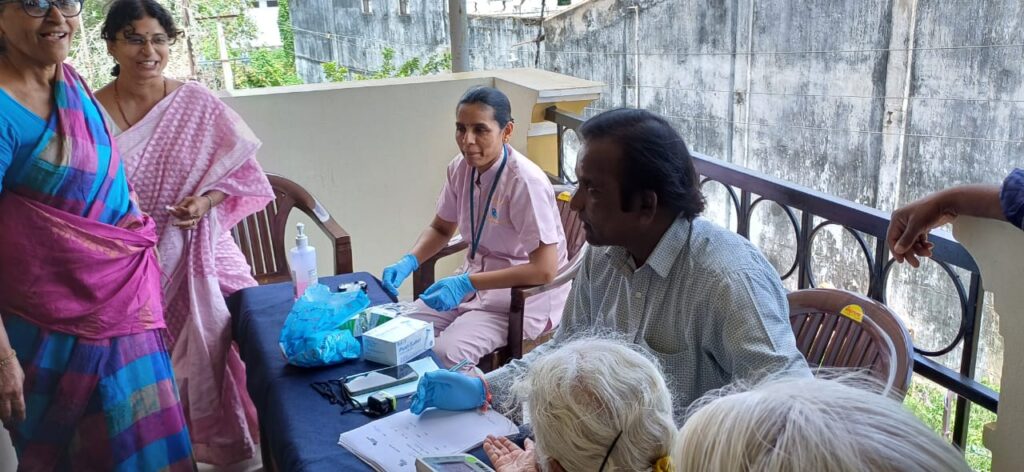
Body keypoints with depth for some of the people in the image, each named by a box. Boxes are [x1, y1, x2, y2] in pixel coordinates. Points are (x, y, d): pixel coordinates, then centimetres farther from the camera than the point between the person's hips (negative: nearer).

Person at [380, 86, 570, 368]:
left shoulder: (525, 181, -25)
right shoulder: (460, 168, -3)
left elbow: (544, 270, -26)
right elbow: (441, 229, 13)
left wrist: (466, 283, -28)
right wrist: (408, 262, -7)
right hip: (475, 282, 7)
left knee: (445, 353, -26)